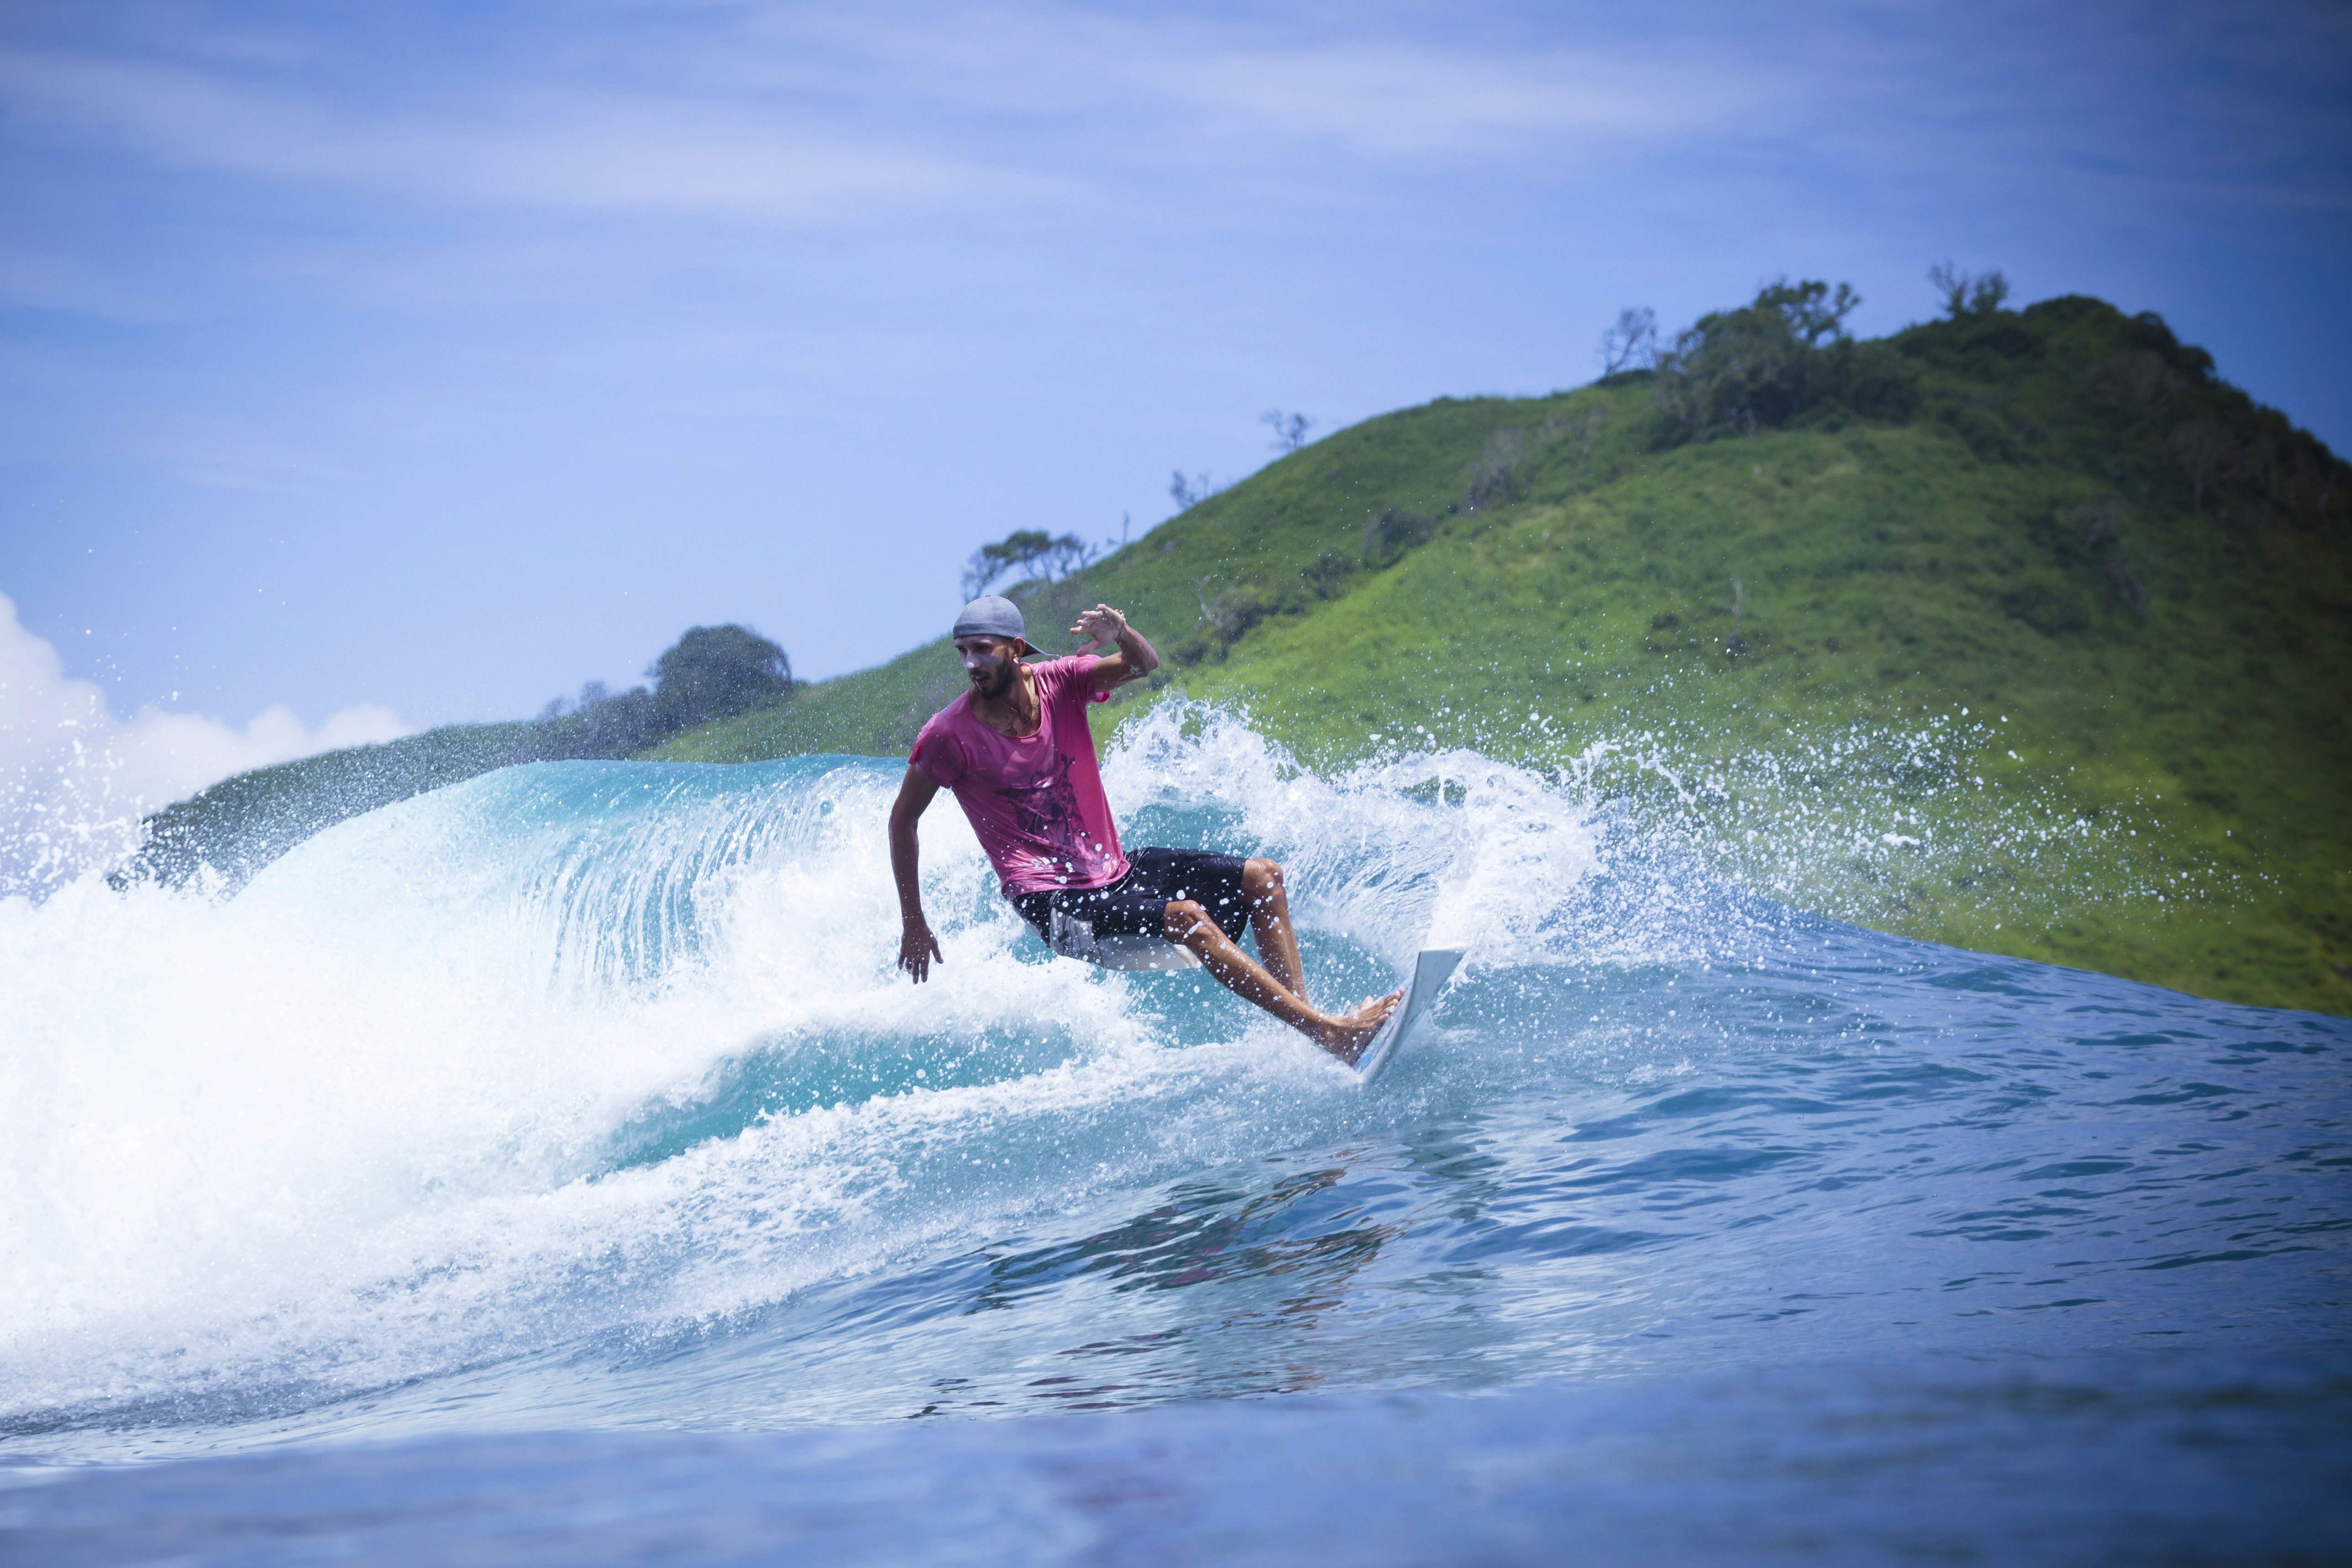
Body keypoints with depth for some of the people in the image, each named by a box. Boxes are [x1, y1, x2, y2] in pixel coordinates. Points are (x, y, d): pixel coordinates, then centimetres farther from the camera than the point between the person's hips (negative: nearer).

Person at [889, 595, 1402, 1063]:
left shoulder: (1058, 683, -3)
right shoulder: (950, 735, -14)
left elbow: (1144, 665, -14)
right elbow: (902, 820, -3)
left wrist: (1119, 632, -38)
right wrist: (913, 924, -1)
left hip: (1114, 869, 7)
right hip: (1053, 903, -7)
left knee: (1261, 878, -1)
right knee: (1186, 917, -28)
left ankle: (1303, 1012, -8)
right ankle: (1329, 1033, -31)